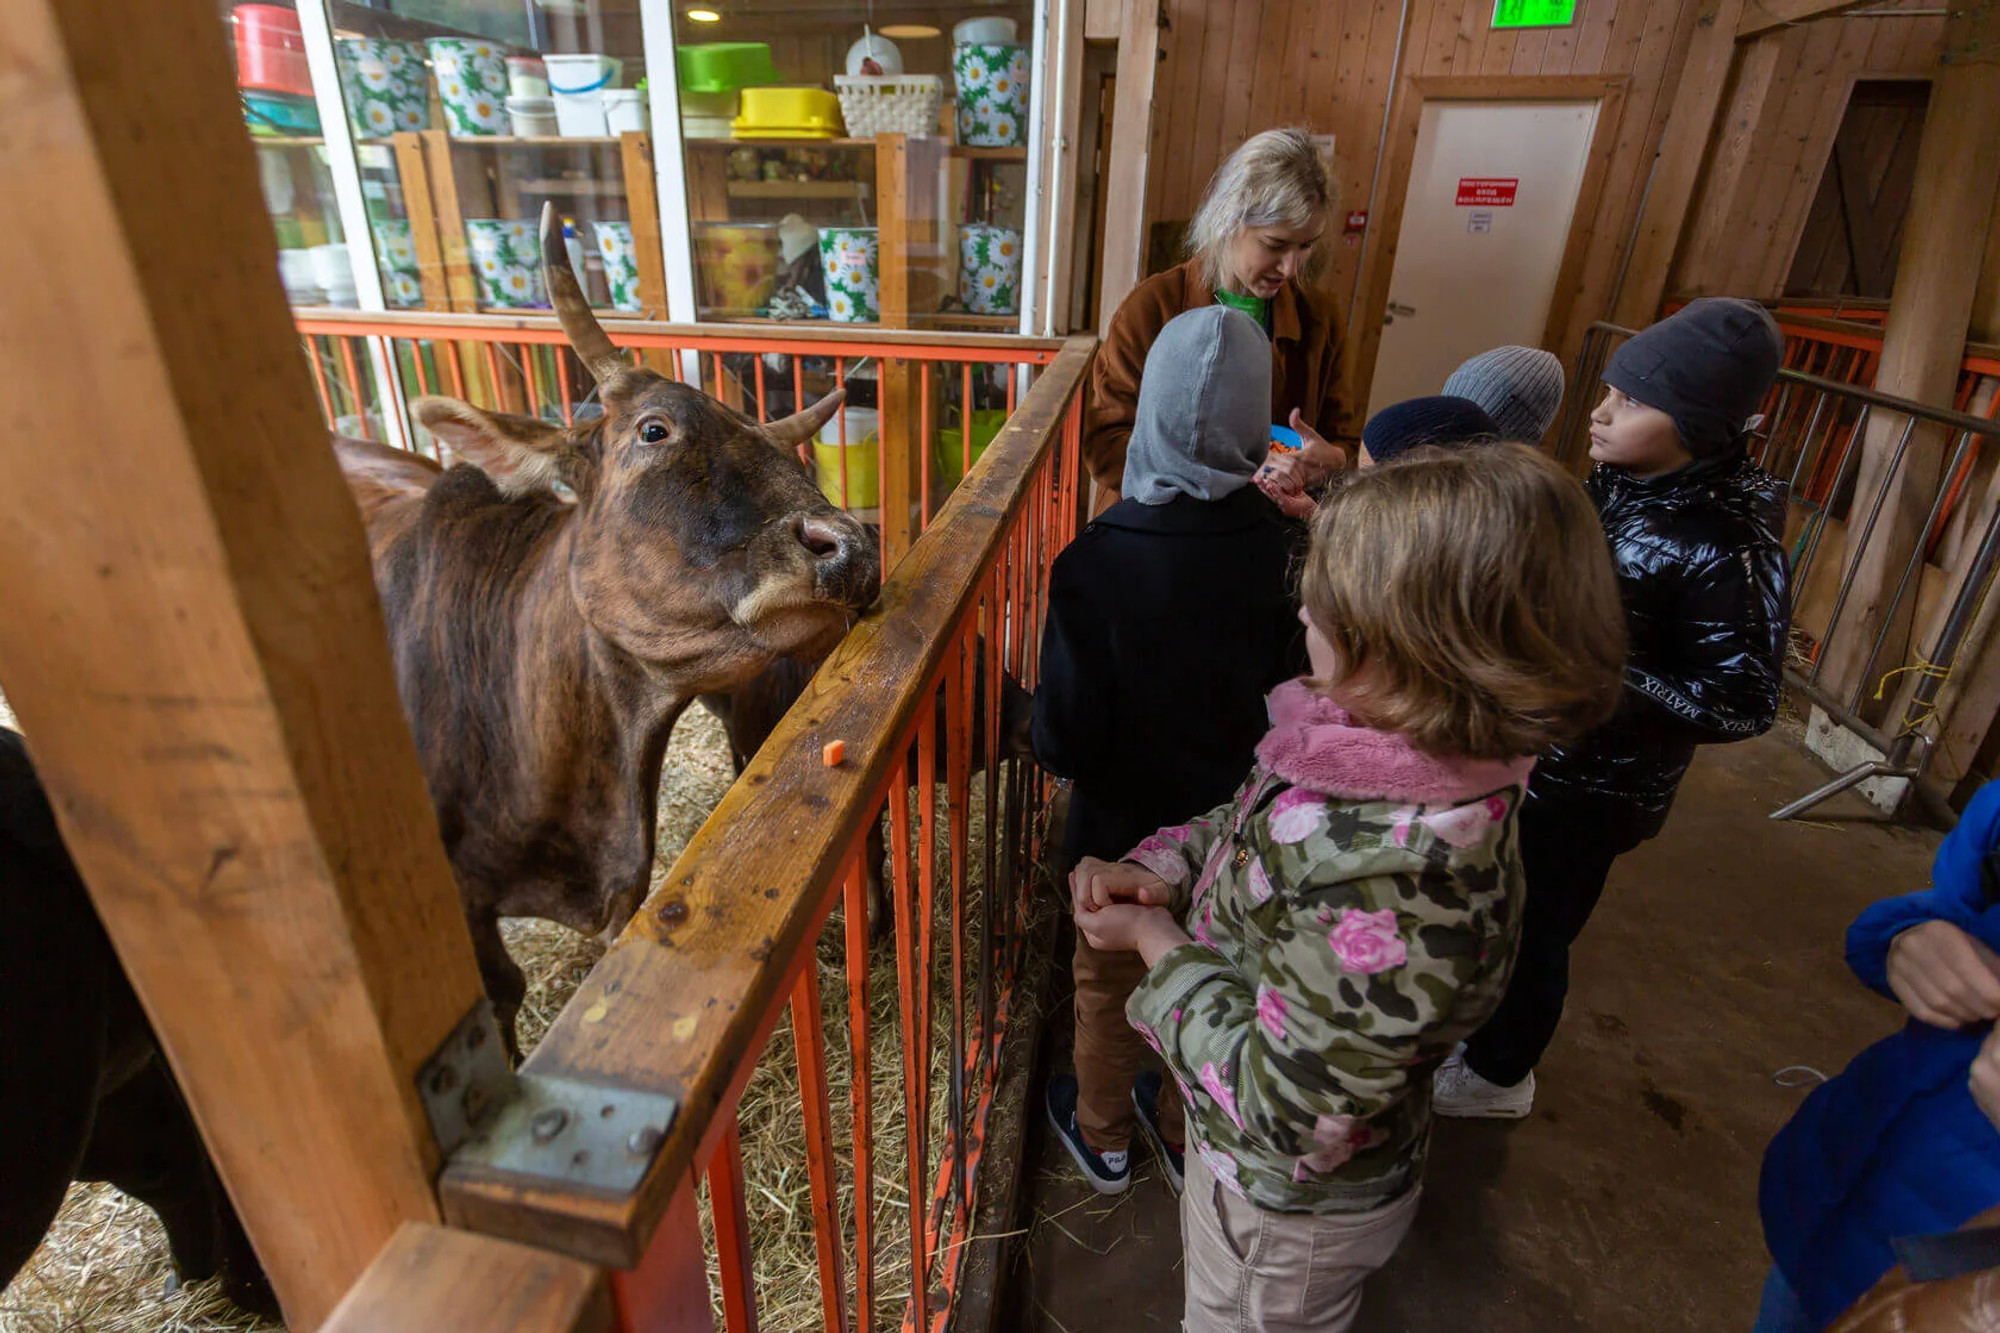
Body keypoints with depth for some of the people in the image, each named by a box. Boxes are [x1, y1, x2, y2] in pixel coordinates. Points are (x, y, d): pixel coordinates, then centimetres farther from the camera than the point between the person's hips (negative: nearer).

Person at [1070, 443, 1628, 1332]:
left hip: (1289, 1207, -6)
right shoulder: (1391, 748, -16)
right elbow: (1250, 818, 2)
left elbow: (1285, 1107, -32)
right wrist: (1157, 871, -14)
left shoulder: (1391, 885, -42)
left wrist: (1154, 942, -23)